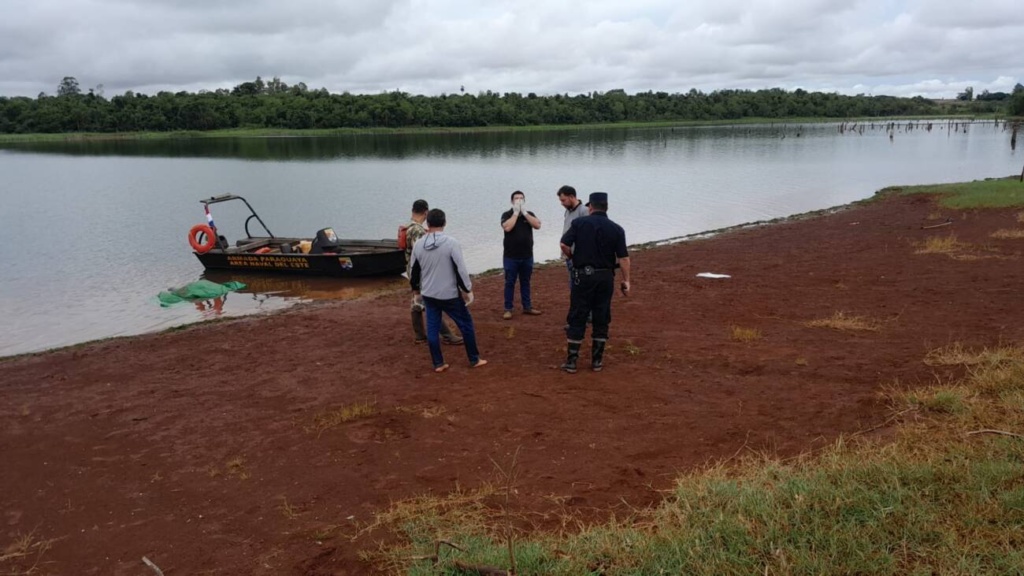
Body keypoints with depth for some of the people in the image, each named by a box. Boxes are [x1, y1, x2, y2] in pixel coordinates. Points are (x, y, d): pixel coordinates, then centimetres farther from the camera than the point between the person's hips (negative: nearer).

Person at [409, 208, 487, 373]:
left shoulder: (418, 245, -1)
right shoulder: (451, 243, -16)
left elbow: (413, 270, 10)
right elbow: (460, 269, -16)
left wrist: (416, 288, 26)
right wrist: (468, 290, -5)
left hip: (428, 294, 4)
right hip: (449, 295, -4)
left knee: (432, 328, 12)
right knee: (466, 324, 11)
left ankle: (438, 364, 15)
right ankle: (474, 359, 19)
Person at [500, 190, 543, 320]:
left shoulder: (529, 214, 6)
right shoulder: (507, 214, -3)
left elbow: (537, 225, -11)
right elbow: (507, 227, -22)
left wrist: (524, 212, -13)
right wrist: (516, 212, -16)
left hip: (527, 256, 3)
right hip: (511, 256, -3)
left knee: (525, 282, 13)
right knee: (510, 283, 2)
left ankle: (527, 307, 22)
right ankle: (508, 309, 7)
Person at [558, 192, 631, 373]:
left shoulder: (579, 223, -4)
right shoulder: (616, 229, 0)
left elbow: (564, 244, -12)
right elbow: (624, 258, -3)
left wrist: (572, 257, 8)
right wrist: (626, 281, 3)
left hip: (583, 275, -2)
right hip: (605, 277, 2)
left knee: (577, 318, 5)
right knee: (601, 319, 11)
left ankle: (571, 361, 6)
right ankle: (597, 361, 16)